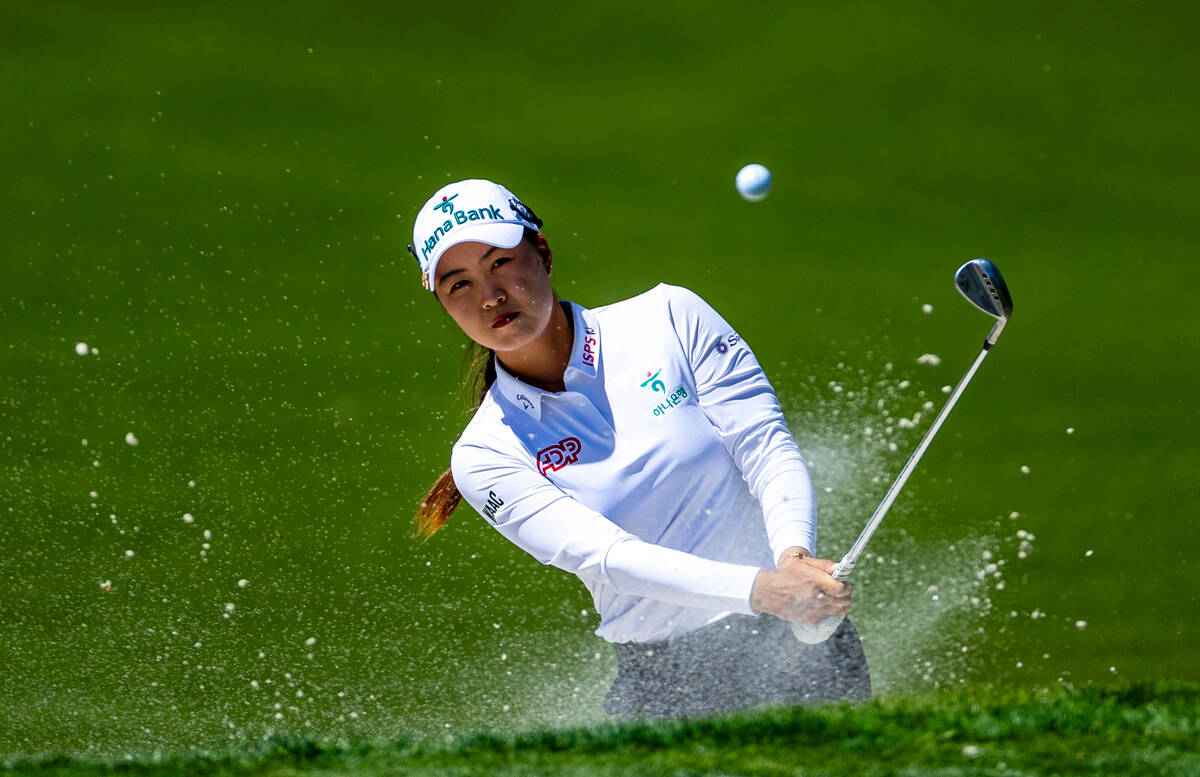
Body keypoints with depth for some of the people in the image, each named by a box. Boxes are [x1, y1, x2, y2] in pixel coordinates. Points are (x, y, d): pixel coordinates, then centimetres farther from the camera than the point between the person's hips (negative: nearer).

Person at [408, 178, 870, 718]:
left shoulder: (669, 319, 1)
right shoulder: (486, 456, -1)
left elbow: (766, 445, -5)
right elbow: (603, 556, -16)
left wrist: (793, 554, -27)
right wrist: (759, 589, -32)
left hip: (800, 640, -1)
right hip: (661, 682, 1)